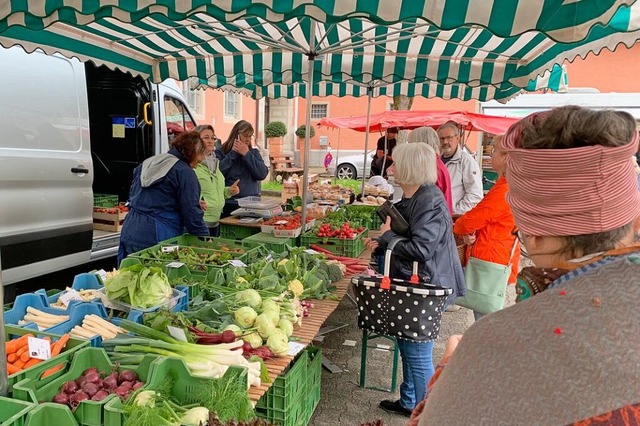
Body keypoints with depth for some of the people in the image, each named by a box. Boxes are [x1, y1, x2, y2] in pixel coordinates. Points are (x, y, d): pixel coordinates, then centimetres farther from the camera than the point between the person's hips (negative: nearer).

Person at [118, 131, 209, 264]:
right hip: (156, 237, -7)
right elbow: (191, 212, -12)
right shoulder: (185, 173, -10)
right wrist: (205, 237, -5)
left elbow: (132, 196, 22)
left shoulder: (146, 163, 15)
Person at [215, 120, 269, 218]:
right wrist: (233, 153, -9)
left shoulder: (254, 152, 12)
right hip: (228, 204, -2)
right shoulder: (220, 152, 5)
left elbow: (262, 174, -4)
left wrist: (247, 154, -9)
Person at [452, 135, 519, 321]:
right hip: (498, 258, 10)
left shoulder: (504, 191, -21)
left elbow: (468, 221, -17)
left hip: (490, 262, -10)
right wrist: (469, 233, -5)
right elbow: (484, 218, 14)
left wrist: (456, 227, 5)